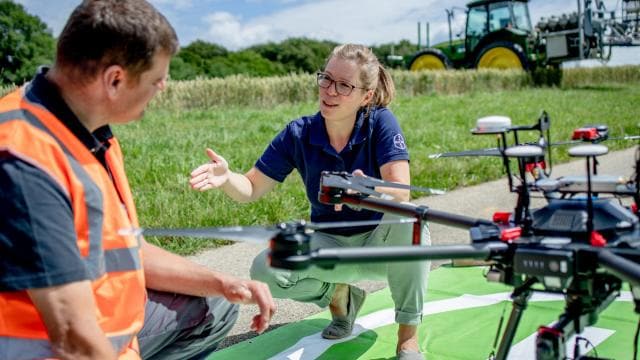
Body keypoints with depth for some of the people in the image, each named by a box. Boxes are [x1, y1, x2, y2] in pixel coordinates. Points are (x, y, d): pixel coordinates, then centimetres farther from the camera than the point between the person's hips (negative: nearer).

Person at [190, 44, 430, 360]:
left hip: (381, 243, -2)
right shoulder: (299, 134, -11)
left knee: (407, 218, -36)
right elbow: (251, 189, -9)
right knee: (266, 271, -25)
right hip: (330, 243, 2)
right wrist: (226, 178, -33)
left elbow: (401, 193, -27)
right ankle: (339, 295, 8)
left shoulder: (381, 123, -16)